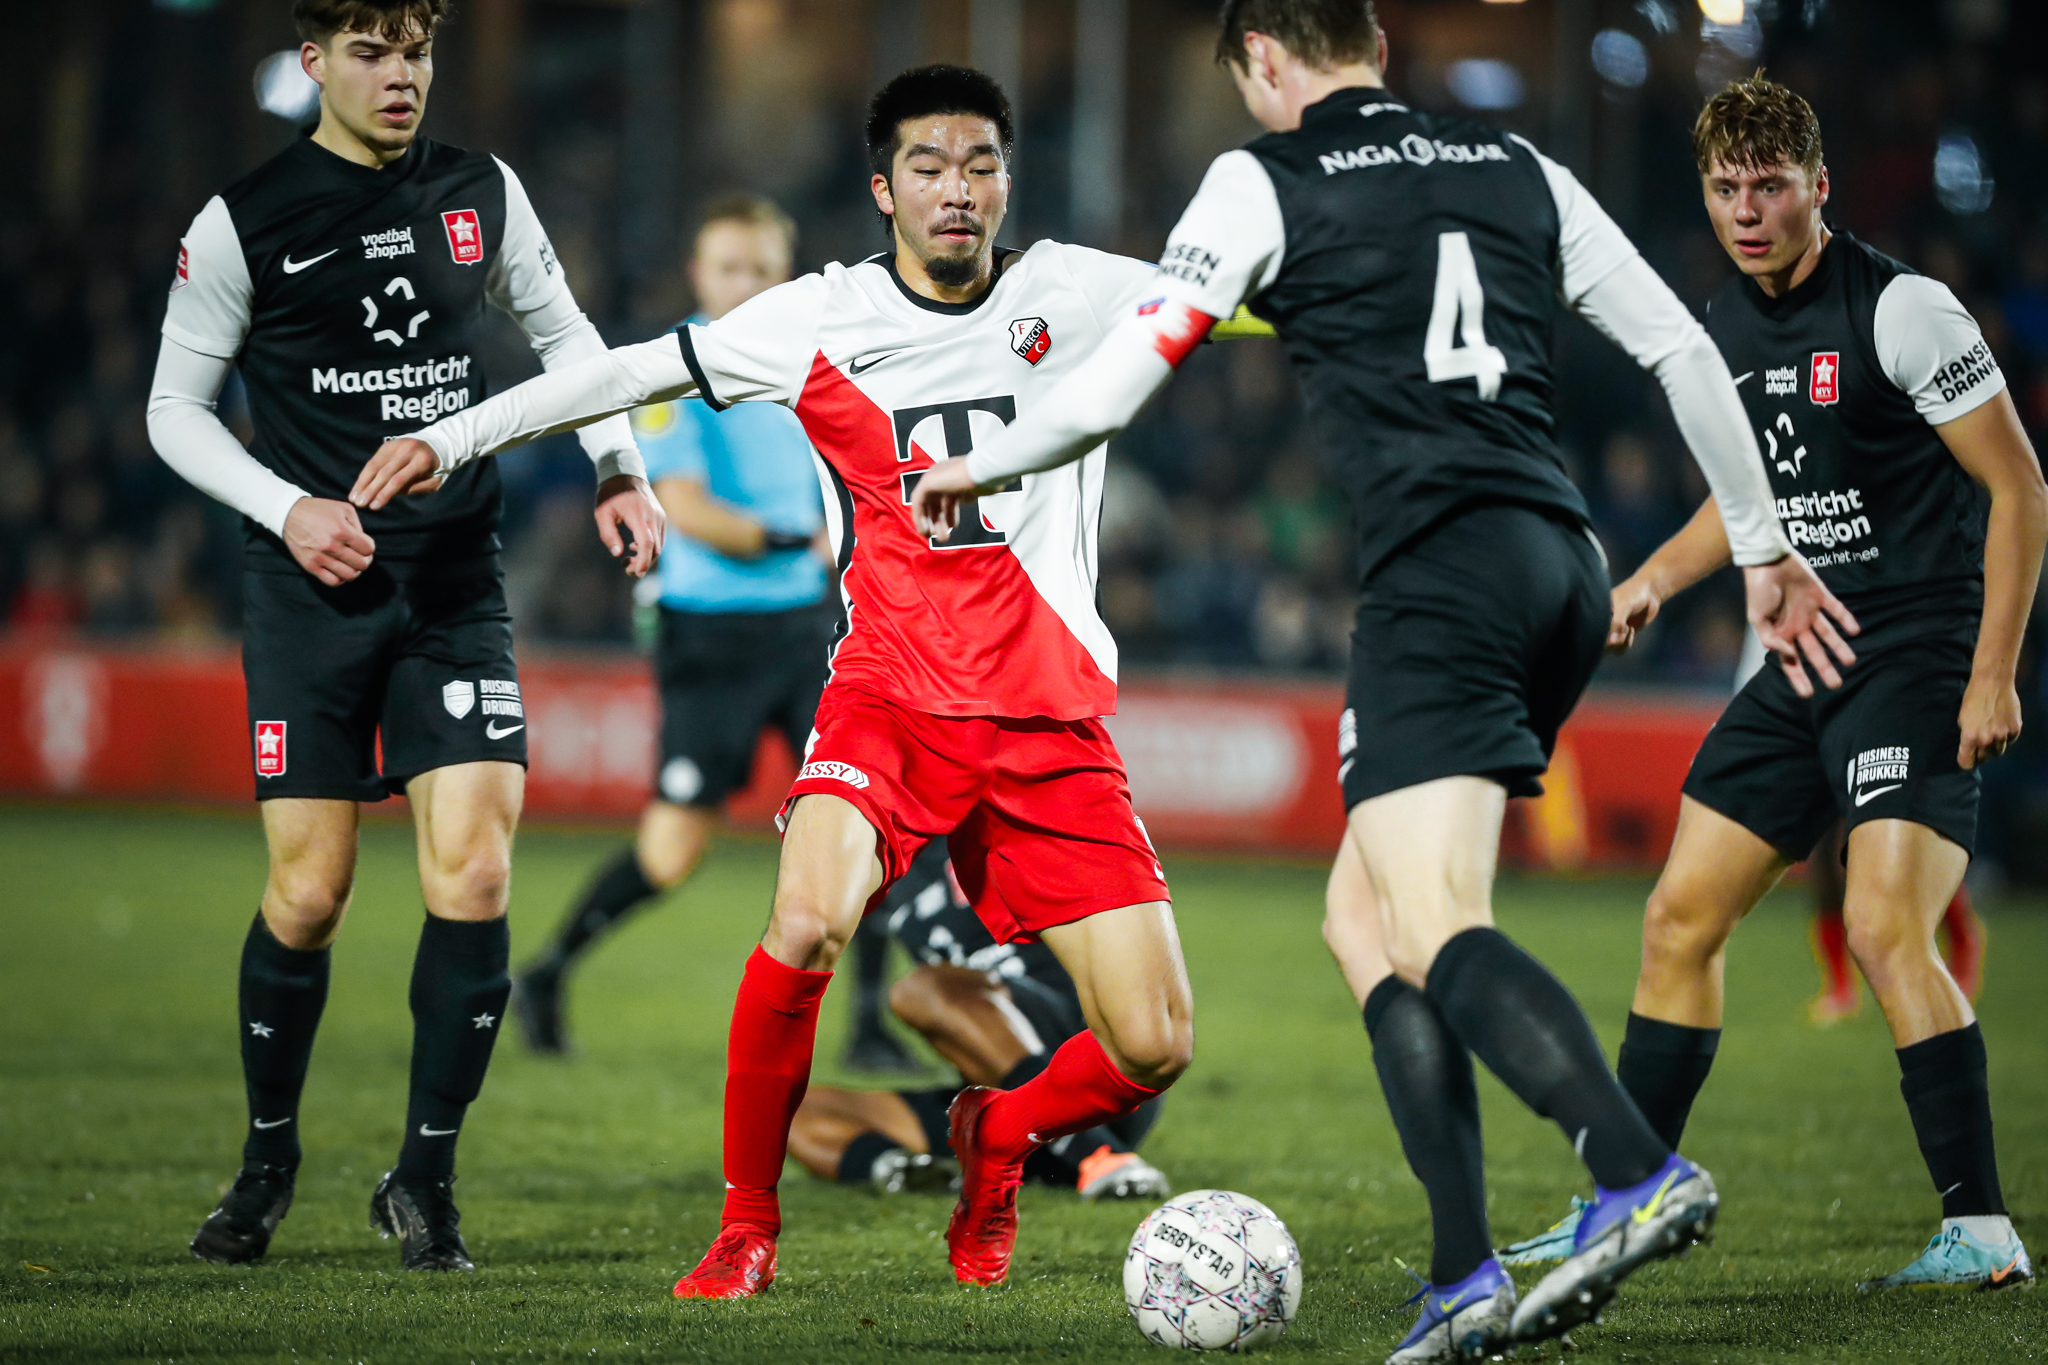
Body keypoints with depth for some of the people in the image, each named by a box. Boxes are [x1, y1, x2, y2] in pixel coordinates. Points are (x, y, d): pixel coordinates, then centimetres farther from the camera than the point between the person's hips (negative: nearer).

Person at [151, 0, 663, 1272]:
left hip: (457, 586, 2)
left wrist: (620, 471, 7)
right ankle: (269, 1160, 20)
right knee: (308, 894, -3)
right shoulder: (244, 221, -3)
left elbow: (563, 331, 20)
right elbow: (176, 407, 3)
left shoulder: (482, 194, 5)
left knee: (473, 877, -11)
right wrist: (288, 508, -11)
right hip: (314, 592, -2)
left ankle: (427, 1179, 1)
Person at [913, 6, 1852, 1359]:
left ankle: (1643, 1175, -39)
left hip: (1441, 572, -7)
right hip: (1566, 565, 7)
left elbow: (1112, 388, 5)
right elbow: (1684, 350, 18)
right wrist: (1767, 548, 27)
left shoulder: (1266, 182, 5)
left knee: (1437, 934, -16)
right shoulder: (1521, 172, 19)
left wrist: (973, 467, 22)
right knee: (1364, 914, 13)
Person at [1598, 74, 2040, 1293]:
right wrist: (1656, 578, 10)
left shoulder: (1902, 311, -13)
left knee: (1886, 927, -22)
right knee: (1681, 919, 6)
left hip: (1921, 660, -8)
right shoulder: (1725, 332, 10)